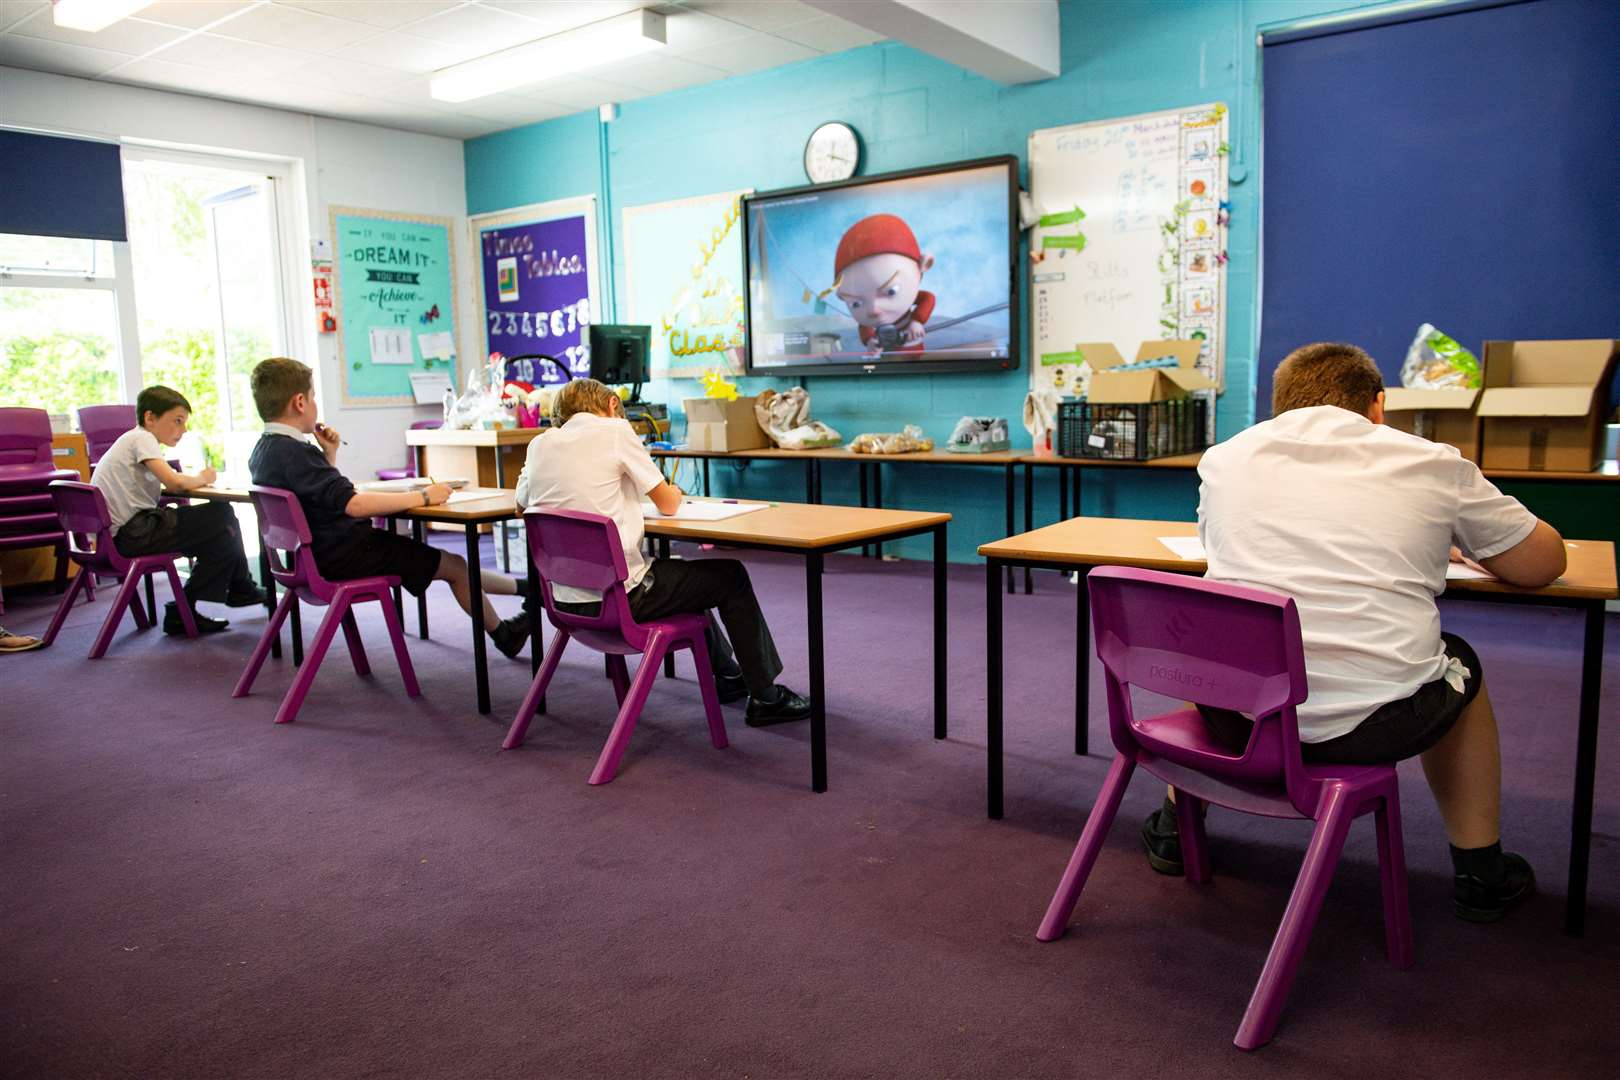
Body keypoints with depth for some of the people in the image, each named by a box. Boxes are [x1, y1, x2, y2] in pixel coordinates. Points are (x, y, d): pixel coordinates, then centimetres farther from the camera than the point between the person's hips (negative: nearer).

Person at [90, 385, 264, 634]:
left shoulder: (133, 440, 18)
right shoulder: (141, 438, -10)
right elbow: (174, 483, -22)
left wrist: (192, 479, -2)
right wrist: (201, 478, -5)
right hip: (130, 535, -9)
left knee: (221, 517, 11)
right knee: (221, 518, -9)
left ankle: (240, 590, 22)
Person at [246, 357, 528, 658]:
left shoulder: (263, 450, 6)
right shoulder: (295, 453, -26)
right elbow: (354, 504, -36)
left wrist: (329, 455, 9)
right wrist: (422, 496, -29)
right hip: (345, 556, -10)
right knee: (455, 566, 3)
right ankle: (502, 634, 22)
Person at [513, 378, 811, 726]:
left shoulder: (538, 446, 7)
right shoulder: (614, 430, -9)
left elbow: (521, 505, 24)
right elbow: (668, 504, -4)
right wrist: (674, 492, 19)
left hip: (567, 599, 8)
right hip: (618, 597, -7)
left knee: (686, 575, 32)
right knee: (731, 577, 12)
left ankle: (729, 674, 43)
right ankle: (765, 696, 18)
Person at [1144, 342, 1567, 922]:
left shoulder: (1225, 457, 11)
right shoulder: (1434, 464, 6)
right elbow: (1543, 560, 19)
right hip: (1374, 724, -1)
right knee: (1459, 667, 31)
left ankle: (1176, 827, 45)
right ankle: (1480, 871, 39)